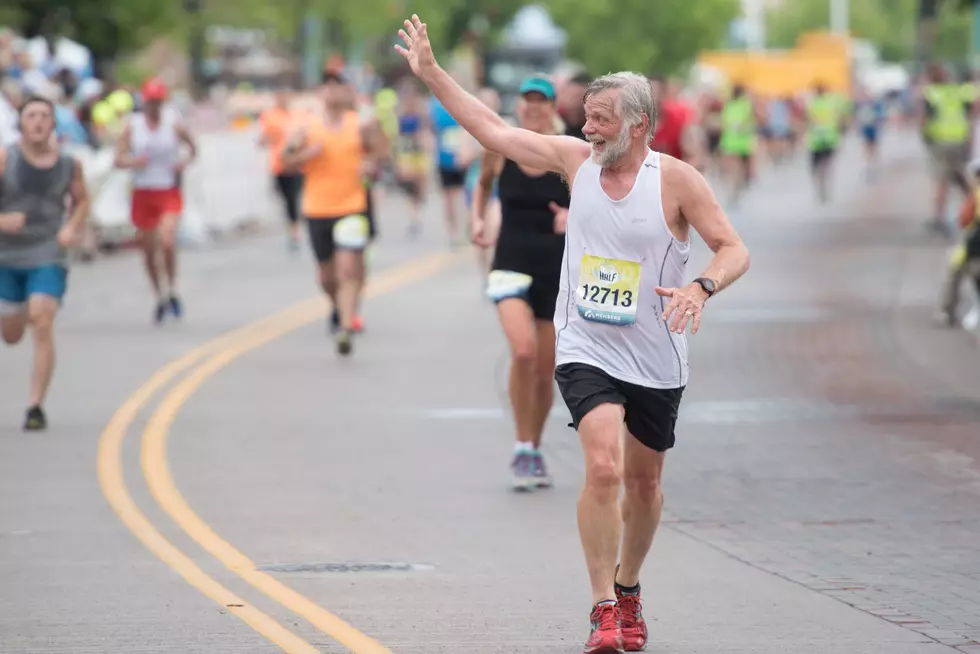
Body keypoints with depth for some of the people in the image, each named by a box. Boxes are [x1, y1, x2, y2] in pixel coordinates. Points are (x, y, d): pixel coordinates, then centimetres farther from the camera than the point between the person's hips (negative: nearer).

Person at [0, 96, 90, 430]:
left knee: (42, 327, -19)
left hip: (48, 256, -1)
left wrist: (72, 227, -3)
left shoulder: (68, 165, -2)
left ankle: (36, 406, -14)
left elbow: (82, 200, 16)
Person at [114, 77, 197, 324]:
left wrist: (185, 162, -9)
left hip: (169, 192, -2)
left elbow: (193, 148, 12)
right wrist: (132, 162, -20)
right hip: (143, 193, 2)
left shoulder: (175, 125, -2)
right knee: (148, 250, 9)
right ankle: (160, 297, 28)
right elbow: (118, 159, 2)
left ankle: (172, 290, -1)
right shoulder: (132, 127, 0)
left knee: (167, 241, -22)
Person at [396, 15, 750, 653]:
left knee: (644, 481, 13)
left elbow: (735, 250, -9)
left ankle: (629, 590, 39)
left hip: (656, 360, 0)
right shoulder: (576, 159, 1)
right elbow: (494, 130, 8)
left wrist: (701, 287, -29)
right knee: (604, 467, -20)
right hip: (586, 352, 0)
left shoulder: (677, 180, -8)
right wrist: (431, 72, 6)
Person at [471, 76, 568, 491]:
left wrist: (573, 216, -18)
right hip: (511, 264, -1)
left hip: (556, 268, 1)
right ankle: (522, 450, -11)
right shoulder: (500, 149, -2)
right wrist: (478, 219, 3)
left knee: (545, 370, 9)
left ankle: (535, 451, 31)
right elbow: (483, 183, 18)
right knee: (523, 352, -24)